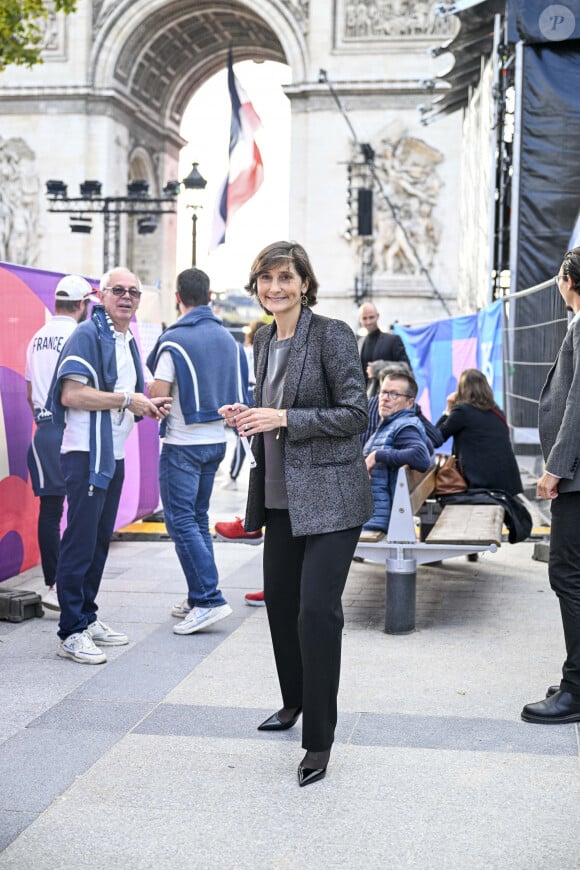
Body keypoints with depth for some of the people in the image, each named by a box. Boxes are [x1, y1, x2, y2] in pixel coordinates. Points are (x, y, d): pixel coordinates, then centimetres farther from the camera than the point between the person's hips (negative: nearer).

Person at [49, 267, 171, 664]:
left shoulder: (129, 341, 17)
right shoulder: (88, 334, -12)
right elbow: (71, 394, -22)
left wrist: (147, 407, 8)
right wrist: (128, 400, -18)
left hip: (114, 455, 9)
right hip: (86, 454, -9)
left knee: (100, 541, 14)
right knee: (80, 542, -6)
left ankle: (88, 617, 24)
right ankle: (71, 633, -1)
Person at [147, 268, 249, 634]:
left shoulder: (175, 340, -14)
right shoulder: (228, 338, 6)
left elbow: (157, 395, -16)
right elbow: (238, 391, 12)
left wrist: (144, 397, 5)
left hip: (183, 443, -7)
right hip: (217, 439, 7)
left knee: (181, 520, -3)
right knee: (199, 517, 15)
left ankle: (210, 598, -10)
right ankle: (198, 599, 18)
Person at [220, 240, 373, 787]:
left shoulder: (331, 335, -11)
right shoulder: (264, 342, 12)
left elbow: (355, 414, -14)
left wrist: (283, 418, -20)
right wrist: (248, 417, 2)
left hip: (329, 495, -8)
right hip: (281, 495, 8)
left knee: (317, 609, -12)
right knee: (279, 599, 16)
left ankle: (319, 739, 0)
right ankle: (295, 701, 38)